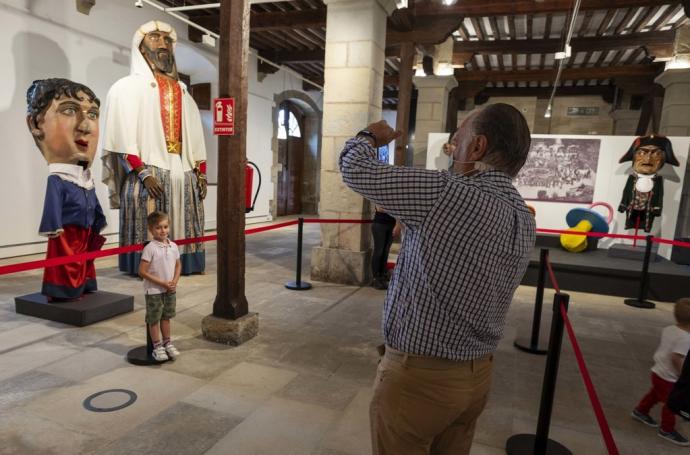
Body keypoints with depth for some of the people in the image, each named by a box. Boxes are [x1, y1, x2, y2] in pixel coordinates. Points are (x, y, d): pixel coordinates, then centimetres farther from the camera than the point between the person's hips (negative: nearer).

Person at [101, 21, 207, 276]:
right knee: (150, 229, -6)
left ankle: (185, 263, 13)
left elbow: (195, 137, 17)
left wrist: (201, 172, 6)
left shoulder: (182, 92, 22)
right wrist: (143, 173, -16)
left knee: (183, 227, 5)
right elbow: (123, 137, -5)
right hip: (148, 172, -5)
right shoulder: (128, 87, 6)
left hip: (184, 173, 5)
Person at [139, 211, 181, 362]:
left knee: (166, 316, 18)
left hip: (170, 290, 5)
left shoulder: (173, 246, -1)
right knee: (154, 319, 8)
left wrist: (174, 281, -6)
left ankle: (167, 343, 31)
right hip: (154, 290, -5)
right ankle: (157, 347, 20)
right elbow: (142, 271, -18)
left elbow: (178, 265, 11)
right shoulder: (150, 248, -17)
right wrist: (162, 283, -17)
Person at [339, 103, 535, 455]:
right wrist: (412, 225, 15)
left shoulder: (447, 194, -25)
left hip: (419, 375, -7)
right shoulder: (524, 218, 0)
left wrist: (369, 136, 2)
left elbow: (356, 170, -18)